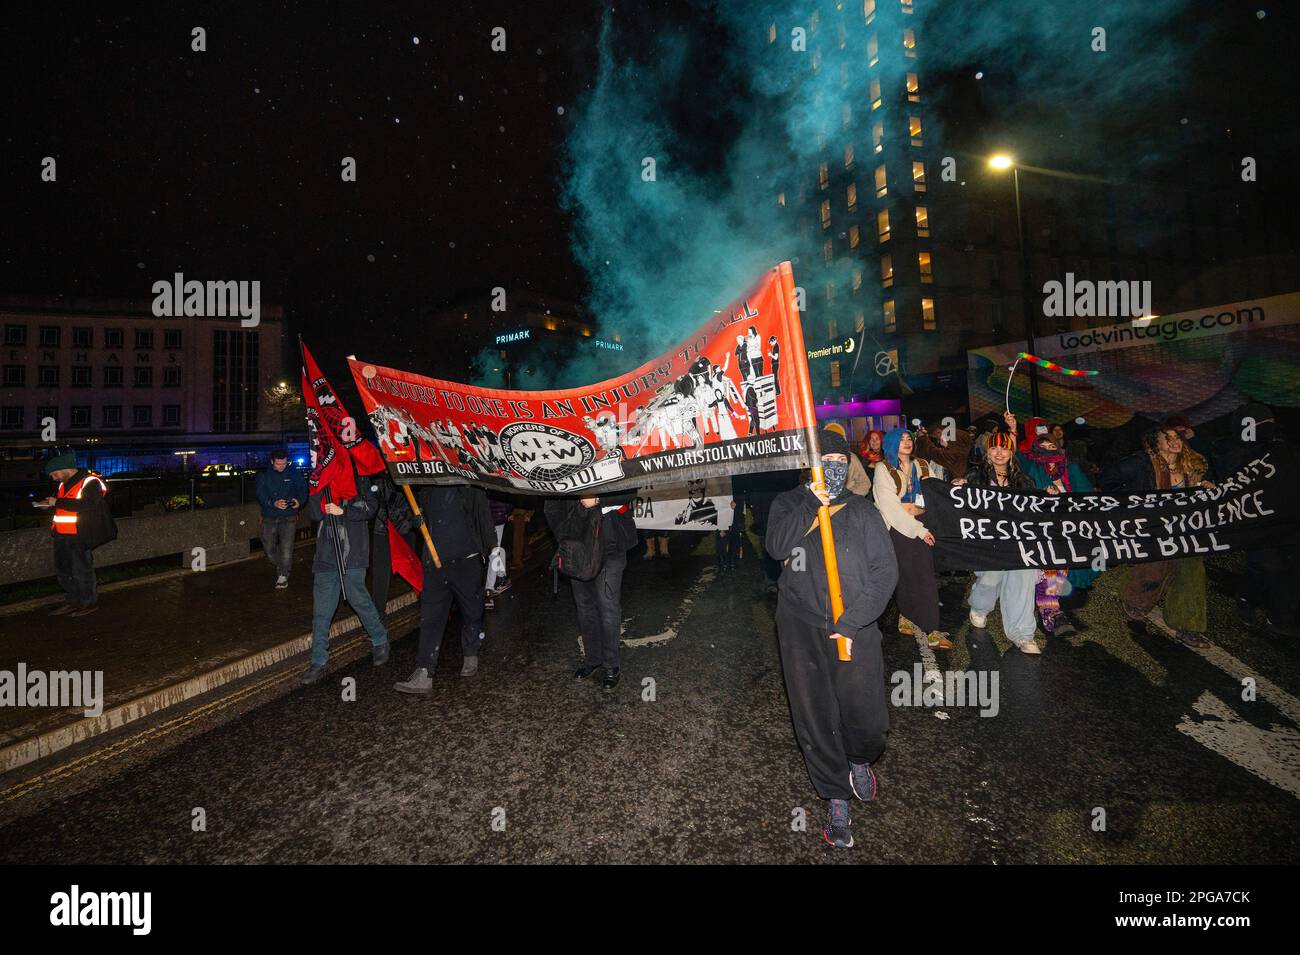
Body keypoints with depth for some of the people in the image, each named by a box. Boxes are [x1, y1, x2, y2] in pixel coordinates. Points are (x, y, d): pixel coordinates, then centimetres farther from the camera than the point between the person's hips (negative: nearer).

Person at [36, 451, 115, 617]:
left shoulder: (91, 482, -14)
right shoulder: (64, 484, 15)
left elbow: (87, 505, -26)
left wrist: (57, 502, -20)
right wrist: (50, 504, 8)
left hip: (79, 535, -9)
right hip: (62, 535, 9)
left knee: (81, 570, -1)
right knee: (63, 569, 15)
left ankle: (89, 603, 11)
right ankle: (72, 601, 27)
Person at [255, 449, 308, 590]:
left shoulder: (294, 473, 2)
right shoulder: (263, 476, 2)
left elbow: (303, 489, -3)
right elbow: (261, 495, -9)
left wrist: (299, 501, -25)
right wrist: (274, 503, -28)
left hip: (288, 517, -2)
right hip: (269, 518, 2)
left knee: (286, 547, -10)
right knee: (269, 547, 11)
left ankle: (283, 576, 2)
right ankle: (279, 567, 37)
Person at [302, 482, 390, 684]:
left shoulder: (358, 483, 4)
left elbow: (371, 506, -9)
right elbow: (314, 514, 2)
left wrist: (343, 511, -17)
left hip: (352, 555, -4)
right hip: (326, 556, 4)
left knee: (359, 599, -3)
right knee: (321, 612, 4)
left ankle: (380, 641, 21)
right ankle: (318, 663, 12)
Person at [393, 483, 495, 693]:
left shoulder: (470, 488, -3)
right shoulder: (426, 489, 10)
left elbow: (485, 517, -3)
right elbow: (419, 512, 22)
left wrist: (494, 548, -10)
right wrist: (416, 519, -1)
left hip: (466, 560, -3)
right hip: (434, 563, 3)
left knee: (471, 612, 12)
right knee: (430, 617, -2)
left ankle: (471, 656, 35)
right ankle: (423, 675, -1)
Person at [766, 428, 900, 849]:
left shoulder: (862, 511, 6)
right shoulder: (789, 504, 7)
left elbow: (886, 570, -2)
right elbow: (777, 546, -12)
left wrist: (851, 622, -10)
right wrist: (813, 503, -16)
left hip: (855, 630, 0)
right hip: (802, 630, 0)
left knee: (868, 721, -1)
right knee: (815, 722, 6)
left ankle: (860, 760, 35)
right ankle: (836, 799, 28)